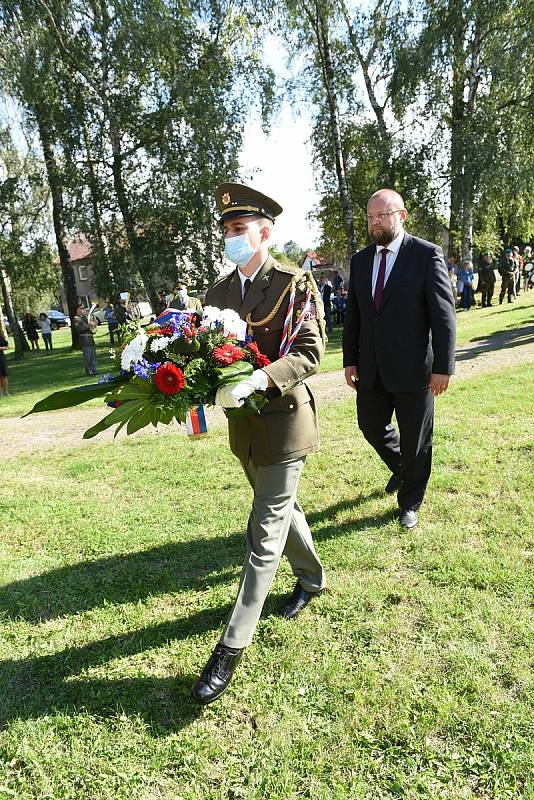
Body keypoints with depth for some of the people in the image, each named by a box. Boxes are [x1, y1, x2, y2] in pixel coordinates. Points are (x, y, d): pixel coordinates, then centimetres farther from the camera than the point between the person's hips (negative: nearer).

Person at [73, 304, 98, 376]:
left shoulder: (85, 317, 21)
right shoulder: (76, 319, -6)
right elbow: (79, 329, -18)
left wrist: (93, 323, 6)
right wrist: (88, 325, -22)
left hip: (90, 338, 8)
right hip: (84, 340, -8)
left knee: (93, 356, 9)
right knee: (87, 356, -8)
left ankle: (94, 370, 16)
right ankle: (88, 372, -1)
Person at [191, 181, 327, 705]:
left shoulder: (295, 284, -10)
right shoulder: (219, 291, 7)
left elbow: (310, 353, -17)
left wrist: (257, 381, -31)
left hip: (284, 420, -6)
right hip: (242, 422, 6)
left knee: (265, 535, -1)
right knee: (281, 508, 23)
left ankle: (232, 647, 10)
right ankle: (311, 578, 48)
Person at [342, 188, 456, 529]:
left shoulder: (427, 255, -8)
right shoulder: (360, 261, 8)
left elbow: (444, 314, -10)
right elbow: (353, 316, 11)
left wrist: (443, 366, -13)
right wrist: (350, 360, 6)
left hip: (413, 369, -5)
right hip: (371, 369, 5)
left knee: (415, 439, 8)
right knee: (371, 426, 16)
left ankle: (410, 503, 29)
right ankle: (401, 468, 47)